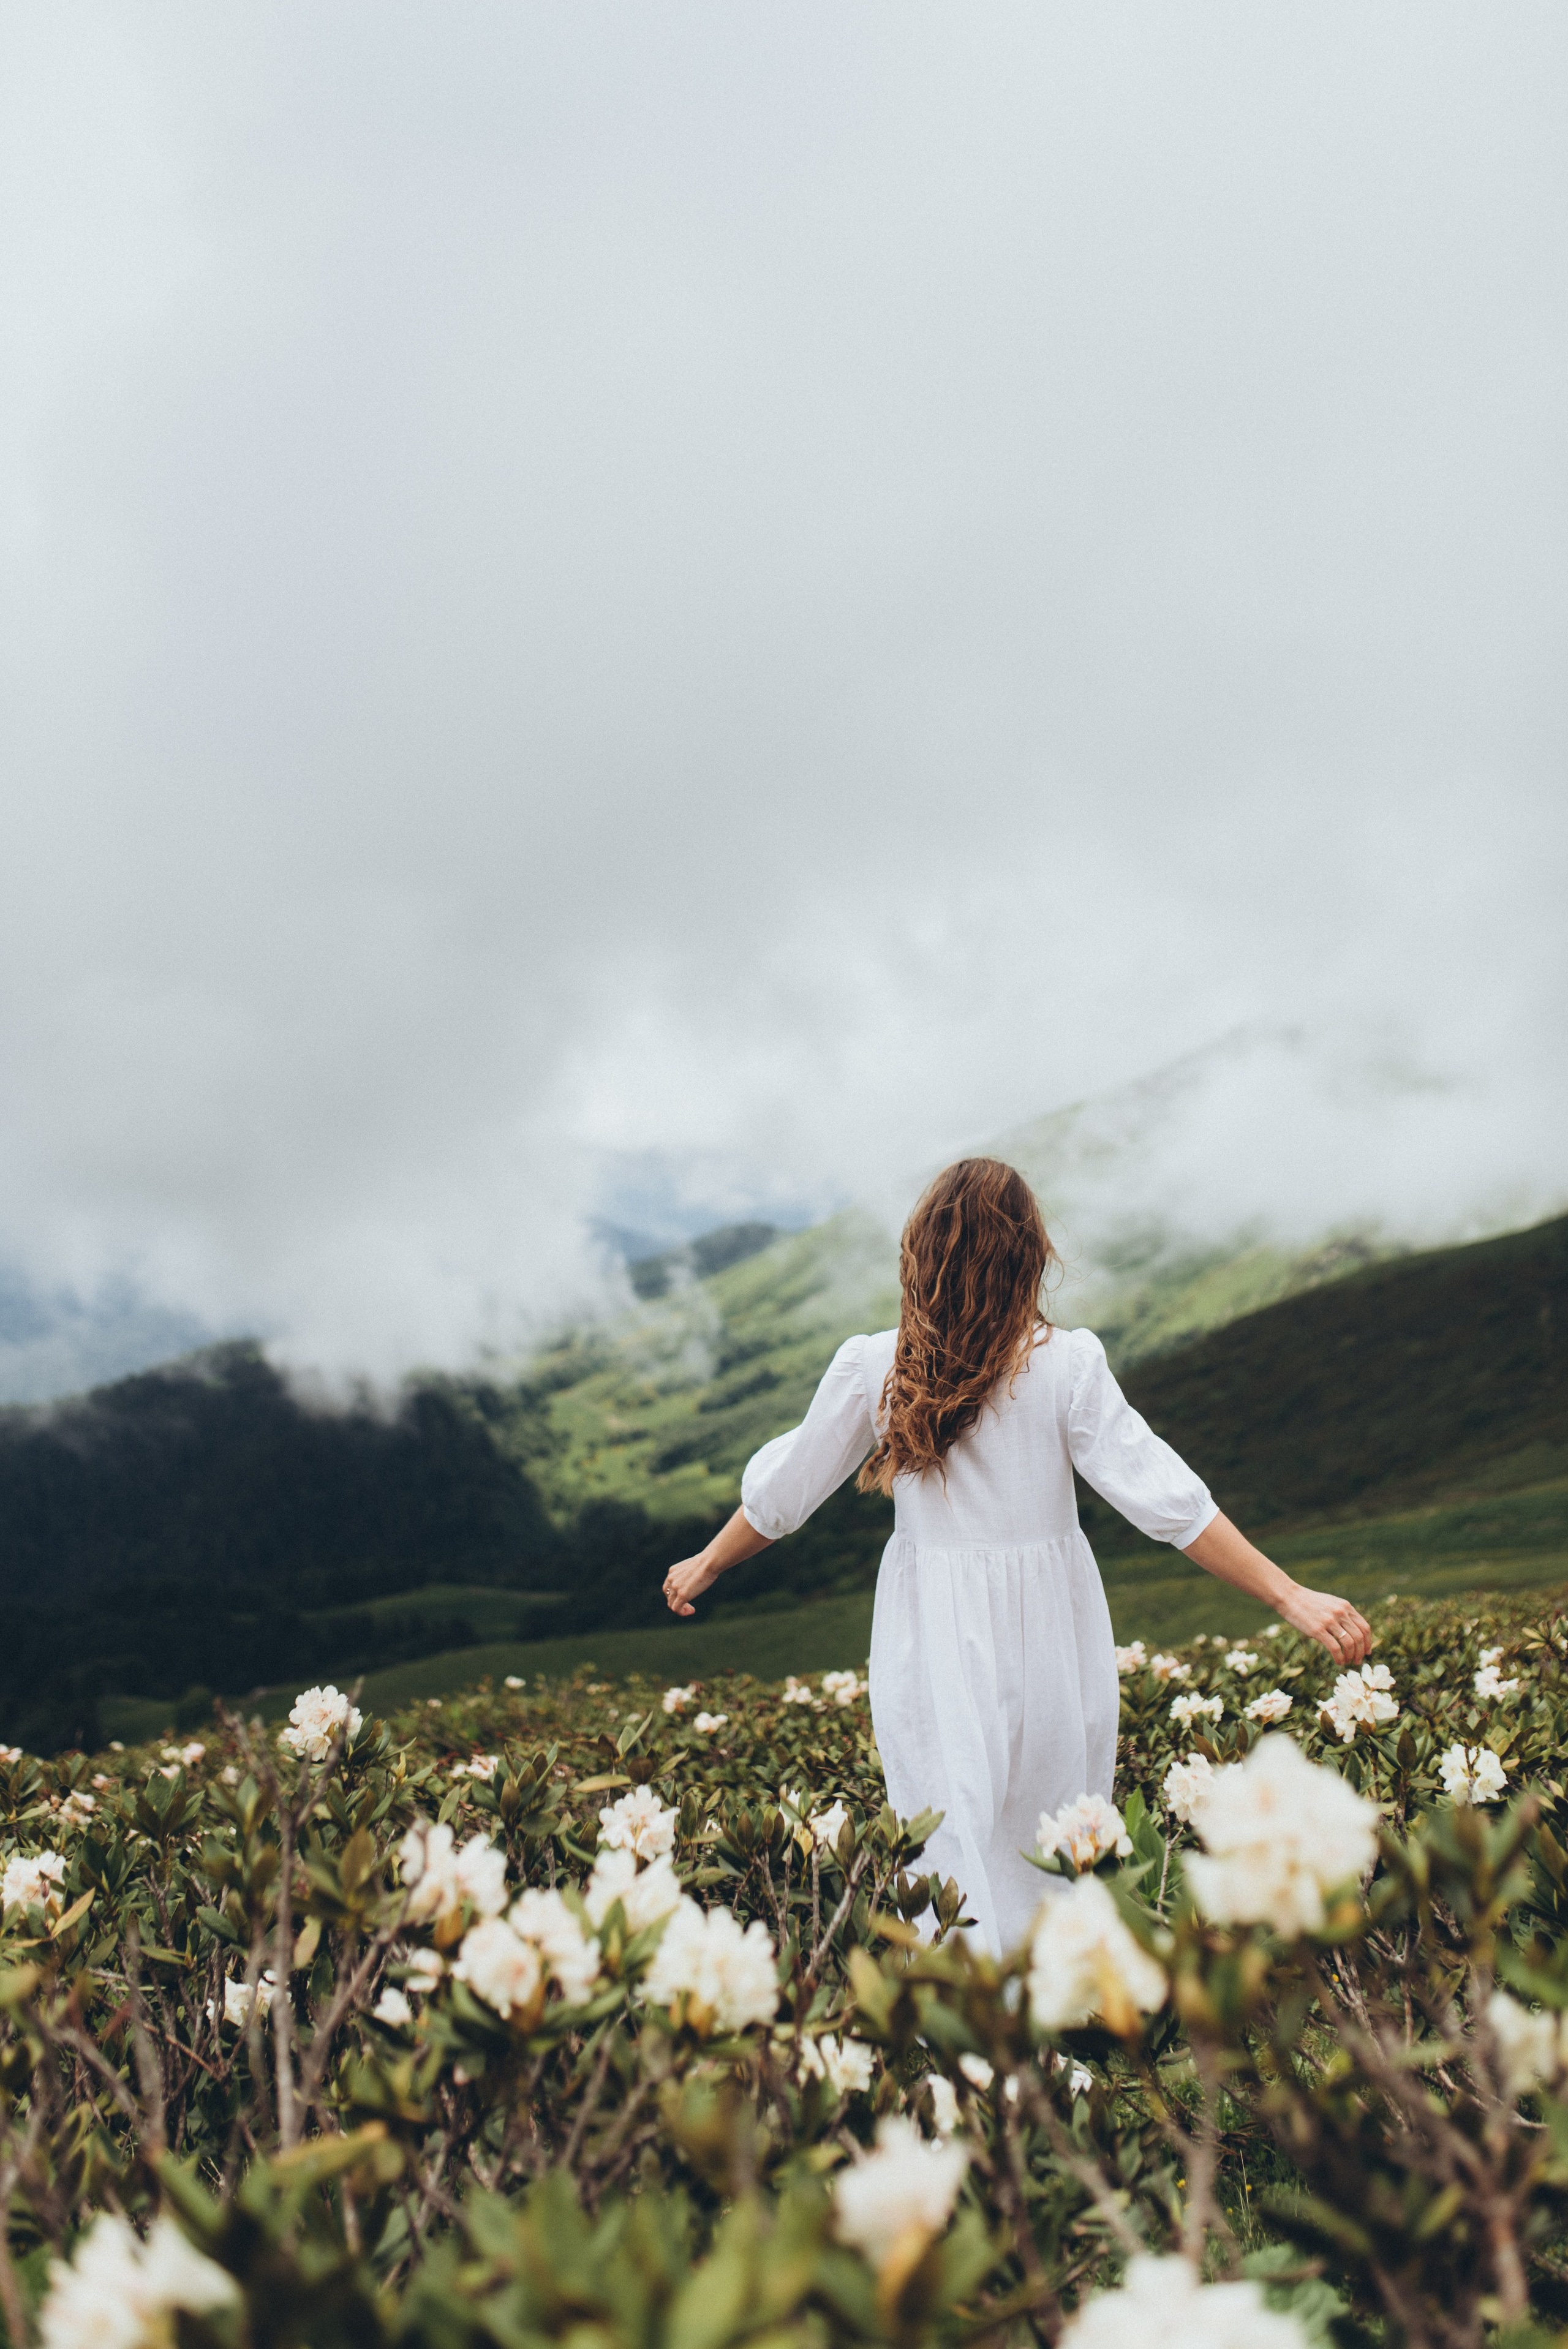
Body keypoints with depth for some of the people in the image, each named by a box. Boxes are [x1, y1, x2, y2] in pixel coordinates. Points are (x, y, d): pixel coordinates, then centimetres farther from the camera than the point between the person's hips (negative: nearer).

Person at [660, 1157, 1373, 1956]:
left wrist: (705, 1565, 22)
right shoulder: (1066, 1364, -11)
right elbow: (1164, 1497, -13)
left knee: (960, 1864, 8)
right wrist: (1290, 1596, -8)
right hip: (1049, 1645, 0)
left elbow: (780, 1492, 5)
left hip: (936, 1650, 0)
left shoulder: (870, 1368, -7)